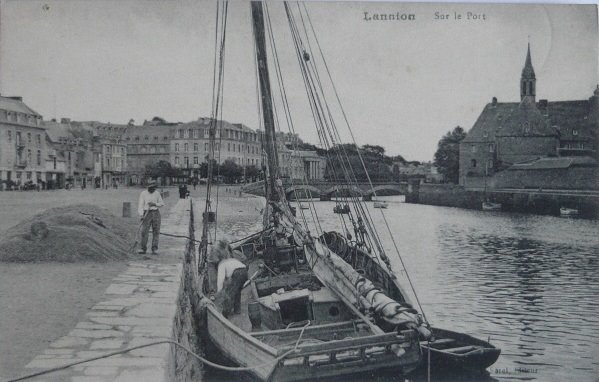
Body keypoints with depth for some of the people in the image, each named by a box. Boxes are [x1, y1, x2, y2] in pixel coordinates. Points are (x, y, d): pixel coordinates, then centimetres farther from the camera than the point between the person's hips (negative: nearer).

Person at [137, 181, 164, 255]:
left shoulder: (157, 193, 6)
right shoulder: (143, 193, -2)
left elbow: (162, 203, 11)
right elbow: (140, 205, -6)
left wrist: (155, 204, -10)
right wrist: (141, 215, -18)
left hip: (156, 213, 2)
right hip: (147, 213, -2)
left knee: (156, 232, -2)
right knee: (144, 232, -9)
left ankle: (154, 249, 2)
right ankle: (143, 249, 2)